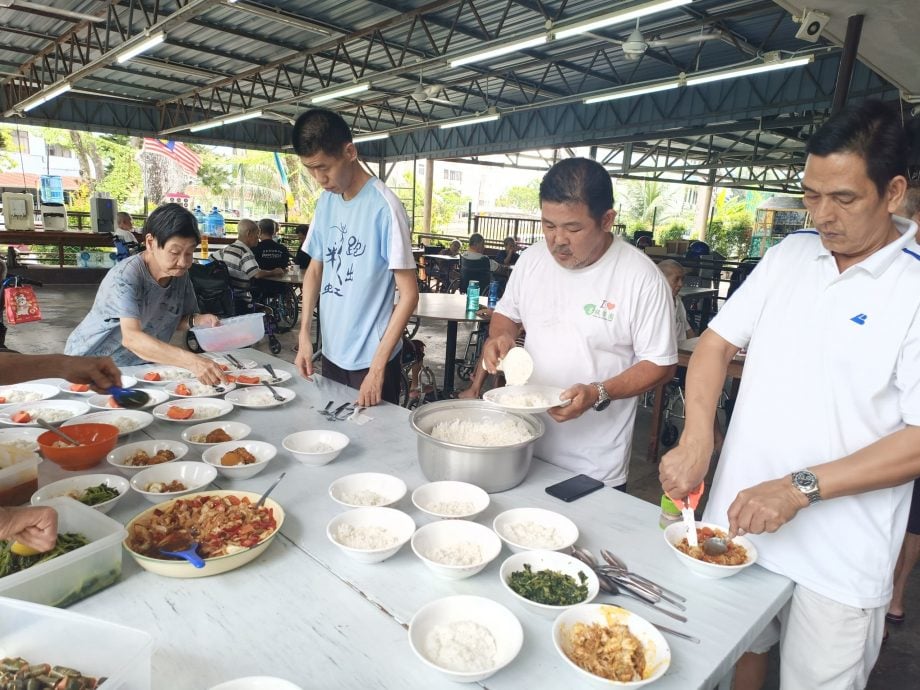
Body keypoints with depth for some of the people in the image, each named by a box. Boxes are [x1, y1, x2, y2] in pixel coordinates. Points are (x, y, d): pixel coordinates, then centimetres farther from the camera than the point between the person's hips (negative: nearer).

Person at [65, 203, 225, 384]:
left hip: (138, 365, 5)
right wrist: (190, 361, -54)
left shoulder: (180, 274, -7)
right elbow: (131, 338, -41)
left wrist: (196, 320, -16)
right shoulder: (125, 277, -27)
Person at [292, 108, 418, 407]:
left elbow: (409, 295, -17)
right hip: (331, 353, 7)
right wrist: (304, 333, 1)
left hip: (370, 361, -6)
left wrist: (378, 366, -19)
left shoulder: (384, 207, -17)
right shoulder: (325, 202, 4)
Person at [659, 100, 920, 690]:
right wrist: (697, 439, -11)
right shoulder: (790, 254, 2)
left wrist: (799, 488, -23)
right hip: (737, 520, 4)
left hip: (839, 560, -3)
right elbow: (719, 340, 3)